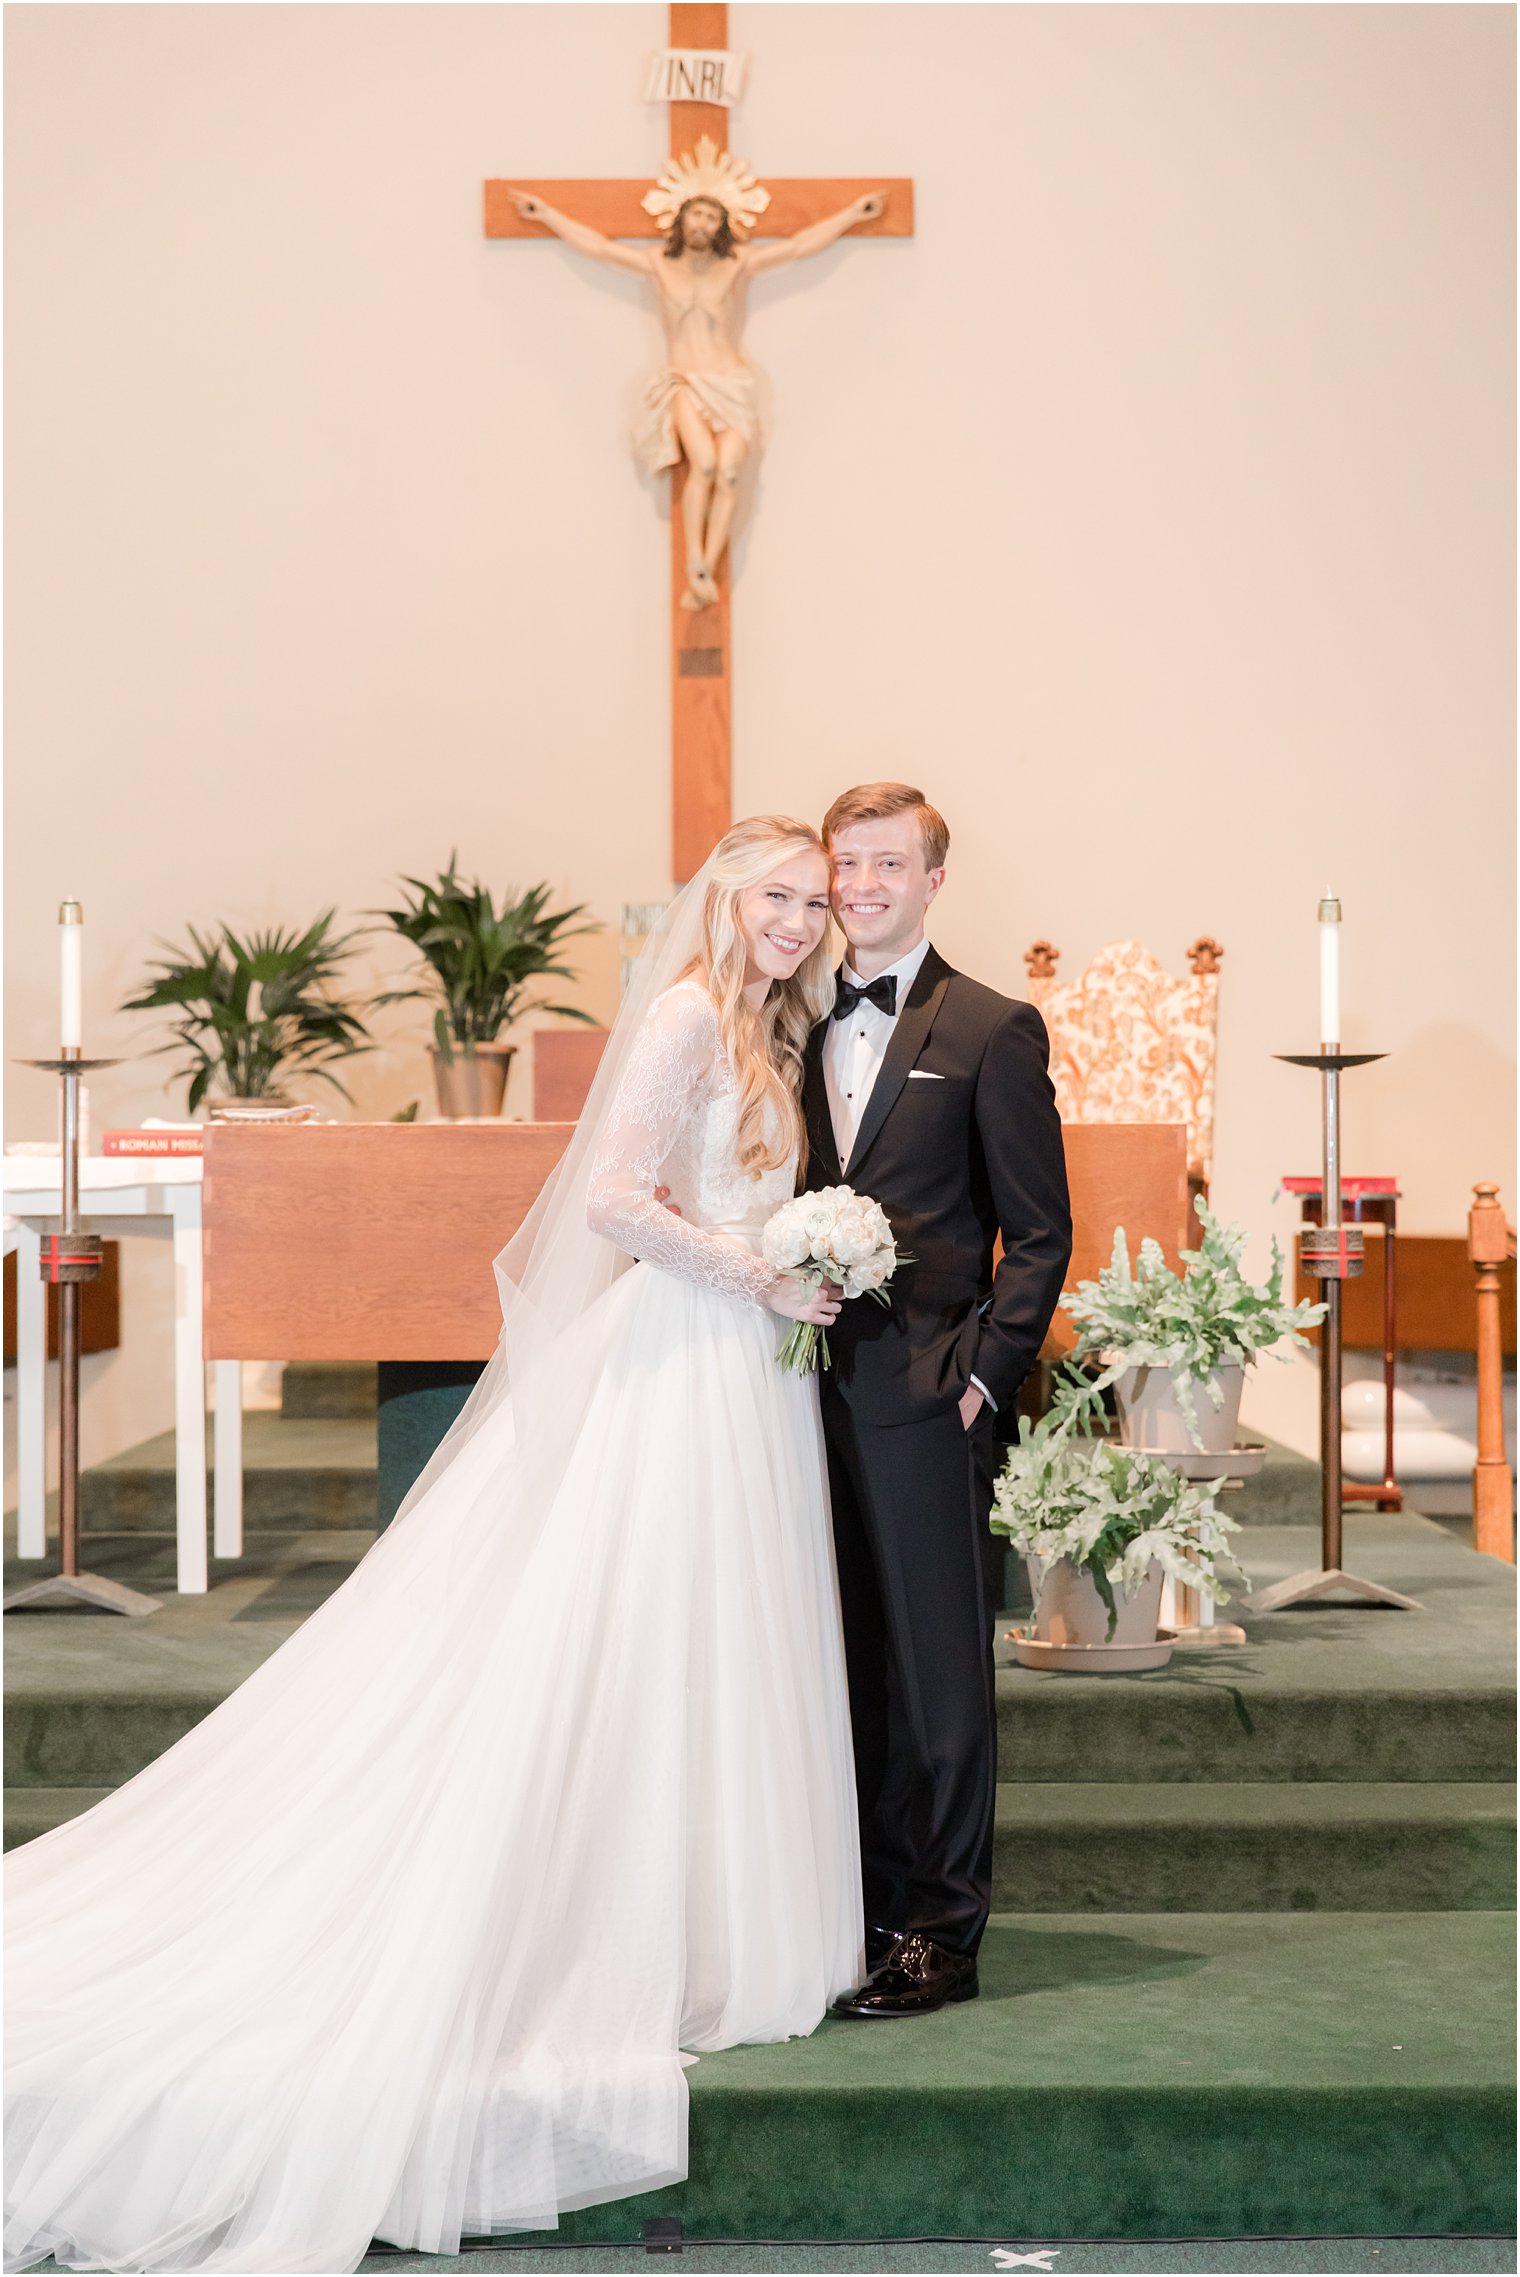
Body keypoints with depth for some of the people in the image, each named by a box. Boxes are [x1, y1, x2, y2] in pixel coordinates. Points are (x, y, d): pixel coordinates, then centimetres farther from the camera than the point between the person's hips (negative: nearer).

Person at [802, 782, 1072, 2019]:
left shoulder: (993, 1030, 0)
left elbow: (1040, 1231, -1)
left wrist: (986, 1373, -9)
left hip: (925, 1393, -4)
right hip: (813, 1388, 5)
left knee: (937, 1668, 1)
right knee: (839, 1661, 9)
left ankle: (940, 1934, 9)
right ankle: (858, 1911, 19)